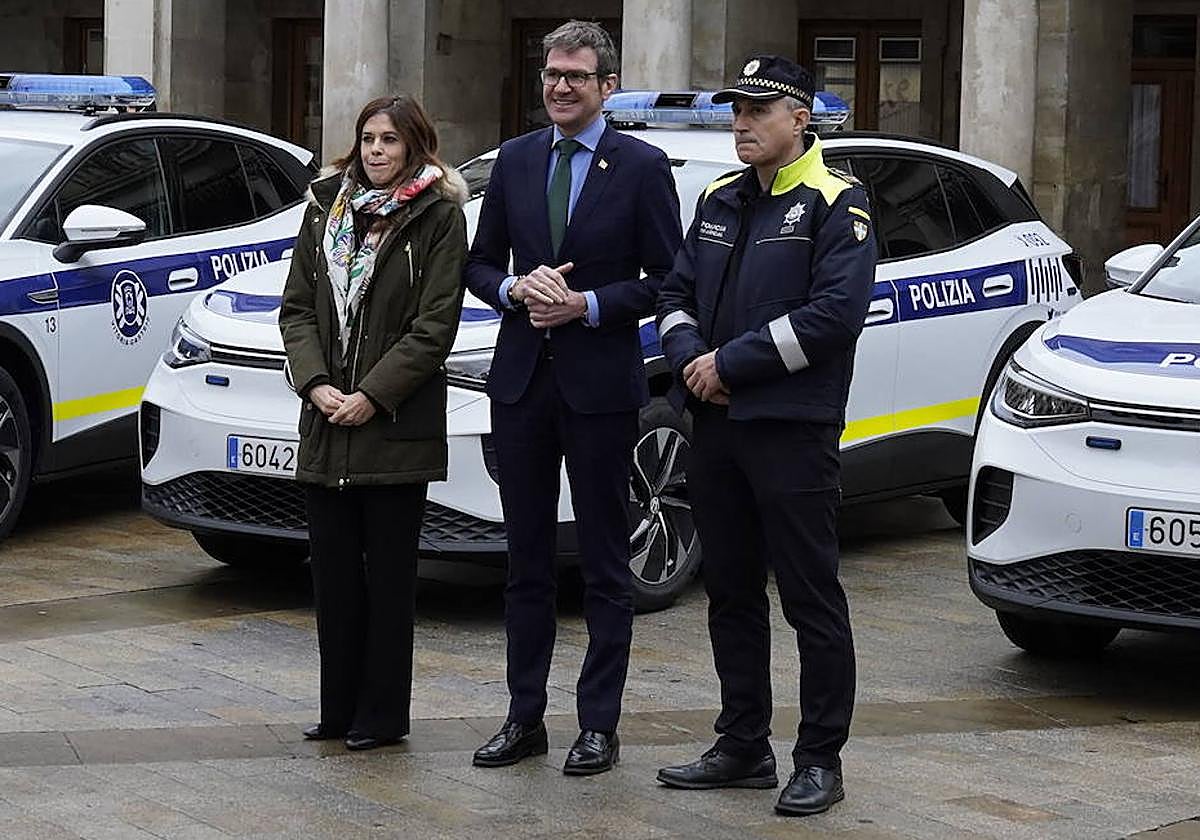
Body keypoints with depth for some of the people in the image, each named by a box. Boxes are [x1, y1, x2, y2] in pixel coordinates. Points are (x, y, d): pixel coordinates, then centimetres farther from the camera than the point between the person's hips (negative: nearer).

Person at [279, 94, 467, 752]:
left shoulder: (438, 217, -2)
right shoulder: (326, 209, 12)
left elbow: (434, 326, -8)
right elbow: (296, 307, 9)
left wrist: (372, 396, -13)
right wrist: (316, 384, -6)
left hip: (397, 425, -4)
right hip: (326, 425, 5)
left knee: (388, 573, 1)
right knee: (333, 569, 7)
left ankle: (382, 713, 8)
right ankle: (338, 707, 15)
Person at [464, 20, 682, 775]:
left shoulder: (642, 167, -4)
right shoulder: (515, 160, 8)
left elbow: (666, 280, -5)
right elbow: (481, 263, 12)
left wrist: (586, 305, -16)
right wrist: (516, 289, -9)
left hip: (601, 386, -4)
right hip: (522, 381, 4)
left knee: (605, 564, 3)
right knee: (527, 559, 11)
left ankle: (599, 726, 9)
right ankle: (525, 718, 19)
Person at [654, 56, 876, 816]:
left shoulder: (836, 205, -7)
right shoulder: (720, 201, 15)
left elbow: (836, 311, -18)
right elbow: (677, 293, 16)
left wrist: (732, 362, -17)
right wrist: (690, 357, -6)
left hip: (792, 430, -7)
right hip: (716, 423, 7)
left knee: (812, 600, -2)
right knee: (732, 594, 13)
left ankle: (821, 760, 4)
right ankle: (743, 747, 22)